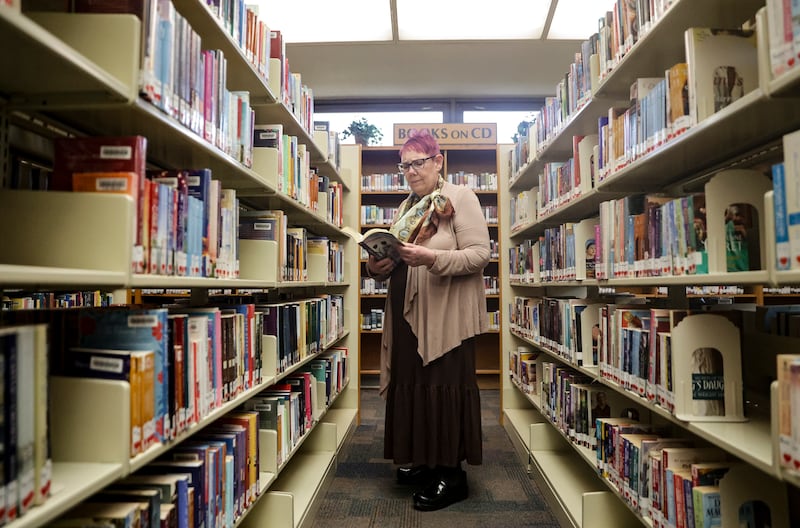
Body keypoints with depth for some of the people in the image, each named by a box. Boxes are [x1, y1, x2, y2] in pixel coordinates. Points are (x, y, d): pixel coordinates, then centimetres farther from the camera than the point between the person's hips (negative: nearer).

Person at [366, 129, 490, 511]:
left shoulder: (460, 198, -2)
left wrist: (433, 257, -26)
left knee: (444, 387, -2)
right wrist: (379, 267, -1)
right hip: (407, 312, 7)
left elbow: (480, 254, -12)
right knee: (410, 383, 9)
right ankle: (422, 461, 26)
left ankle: (451, 473, 13)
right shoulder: (406, 207, 19)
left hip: (446, 314, -7)